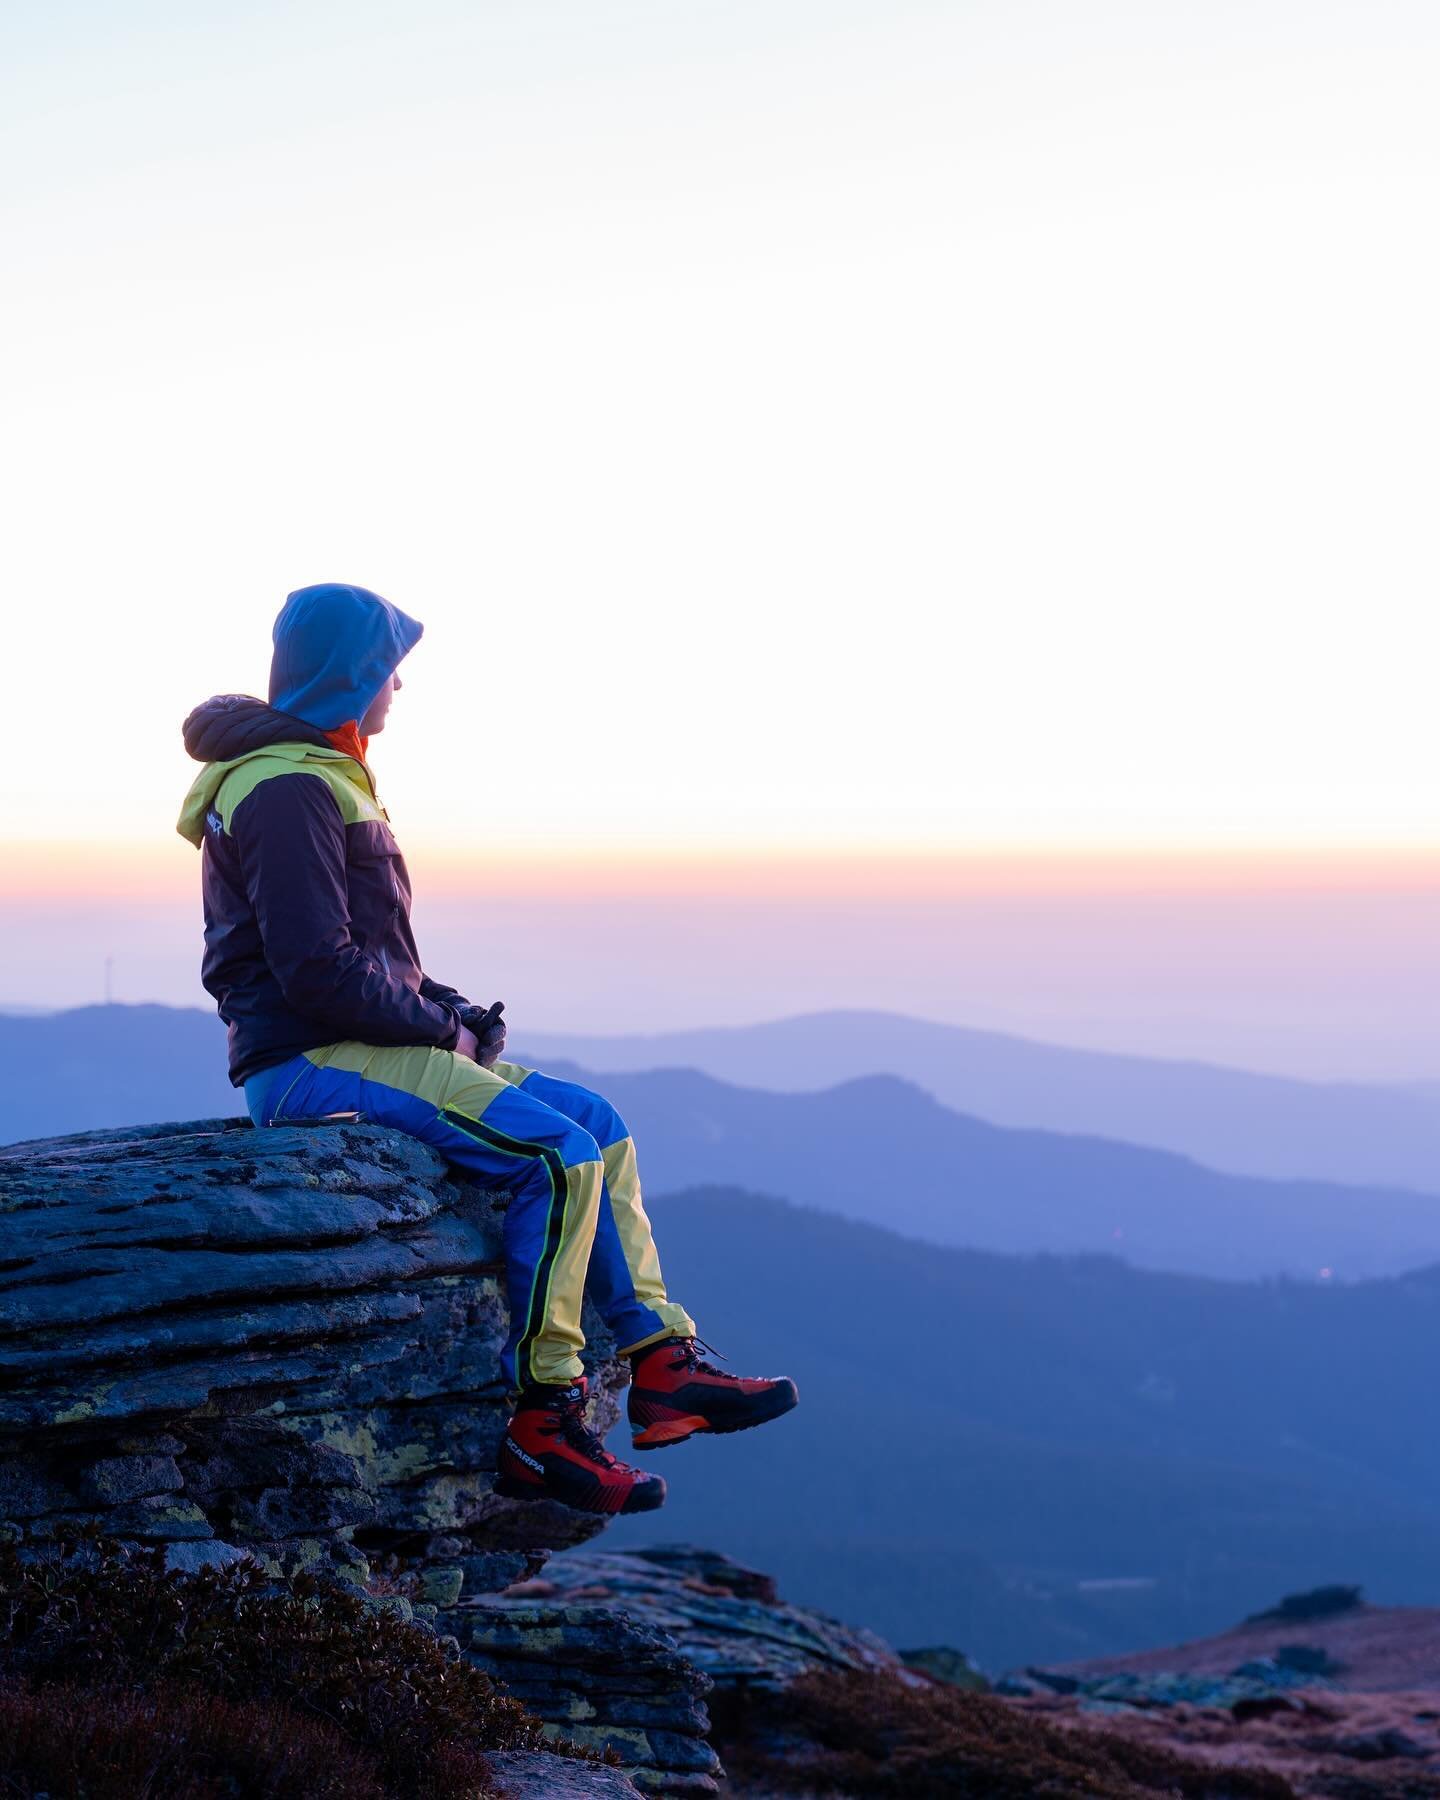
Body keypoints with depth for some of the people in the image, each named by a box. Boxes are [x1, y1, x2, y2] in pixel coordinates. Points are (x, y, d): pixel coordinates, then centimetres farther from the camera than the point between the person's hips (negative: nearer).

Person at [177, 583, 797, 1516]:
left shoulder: (319, 778, 20)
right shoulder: (286, 791, -15)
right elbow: (316, 971, -23)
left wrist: (451, 1012, 8)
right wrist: (439, 1026, -11)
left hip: (368, 1048, 11)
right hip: (314, 1064, -11)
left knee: (598, 1123, 4)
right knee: (558, 1155, -21)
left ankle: (664, 1366, 2)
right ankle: (541, 1424, -16)